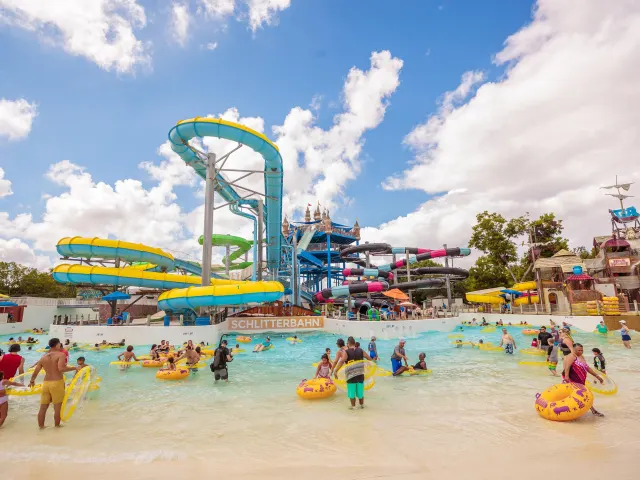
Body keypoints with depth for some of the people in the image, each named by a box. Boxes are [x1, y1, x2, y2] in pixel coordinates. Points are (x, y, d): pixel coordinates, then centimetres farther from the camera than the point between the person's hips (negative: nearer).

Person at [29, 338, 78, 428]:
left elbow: (35, 373, 14)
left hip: (46, 383, 6)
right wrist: (74, 368, -11)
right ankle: (57, 426, 18)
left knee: (43, 407, 16)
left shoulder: (43, 357, 9)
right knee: (57, 407, 7)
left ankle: (41, 426, 28)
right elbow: (61, 369, -23)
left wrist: (32, 381, 33)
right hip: (57, 383, -6)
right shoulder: (61, 354, -9)